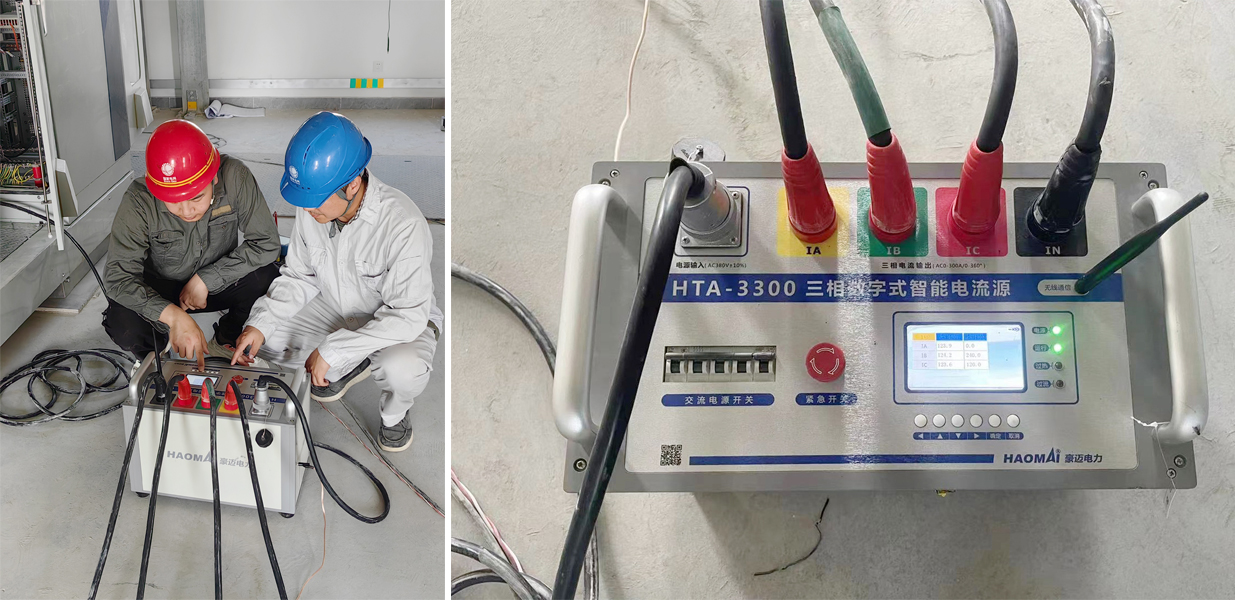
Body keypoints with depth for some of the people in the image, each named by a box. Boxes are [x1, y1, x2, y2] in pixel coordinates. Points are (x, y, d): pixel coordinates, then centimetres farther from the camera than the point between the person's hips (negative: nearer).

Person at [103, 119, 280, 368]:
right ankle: (155, 355, 8)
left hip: (217, 284, 1)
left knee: (266, 278, -28)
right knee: (123, 324, -31)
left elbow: (266, 243, -23)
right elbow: (118, 275, -31)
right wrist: (173, 315, -46)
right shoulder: (139, 201, -30)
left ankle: (223, 342, 3)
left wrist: (204, 279, -25)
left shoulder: (234, 176, -28)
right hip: (161, 292, -1)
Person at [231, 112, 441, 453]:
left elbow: (408, 315, -34)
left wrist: (331, 349, -34)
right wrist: (260, 323, -16)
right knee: (259, 335, -8)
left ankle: (394, 414, 1)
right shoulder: (313, 211, -16)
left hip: (405, 320, -6)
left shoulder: (404, 225, -35)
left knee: (401, 371, -38)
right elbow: (299, 278, 0)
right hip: (336, 311, 6)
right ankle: (350, 366, 14)